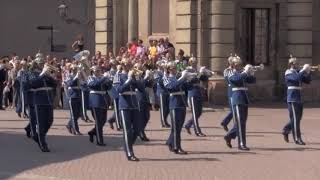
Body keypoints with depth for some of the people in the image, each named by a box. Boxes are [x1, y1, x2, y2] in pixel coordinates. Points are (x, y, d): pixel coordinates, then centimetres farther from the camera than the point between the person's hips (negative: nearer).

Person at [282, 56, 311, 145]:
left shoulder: (298, 72, 15)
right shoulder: (288, 73, -6)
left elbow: (307, 81, 11)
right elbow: (296, 78, -25)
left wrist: (308, 72, -4)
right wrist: (303, 70, -20)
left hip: (299, 98, 8)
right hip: (292, 98, -8)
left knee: (298, 118, 12)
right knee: (295, 118, -7)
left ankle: (286, 130, 31)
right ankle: (297, 139, -5)